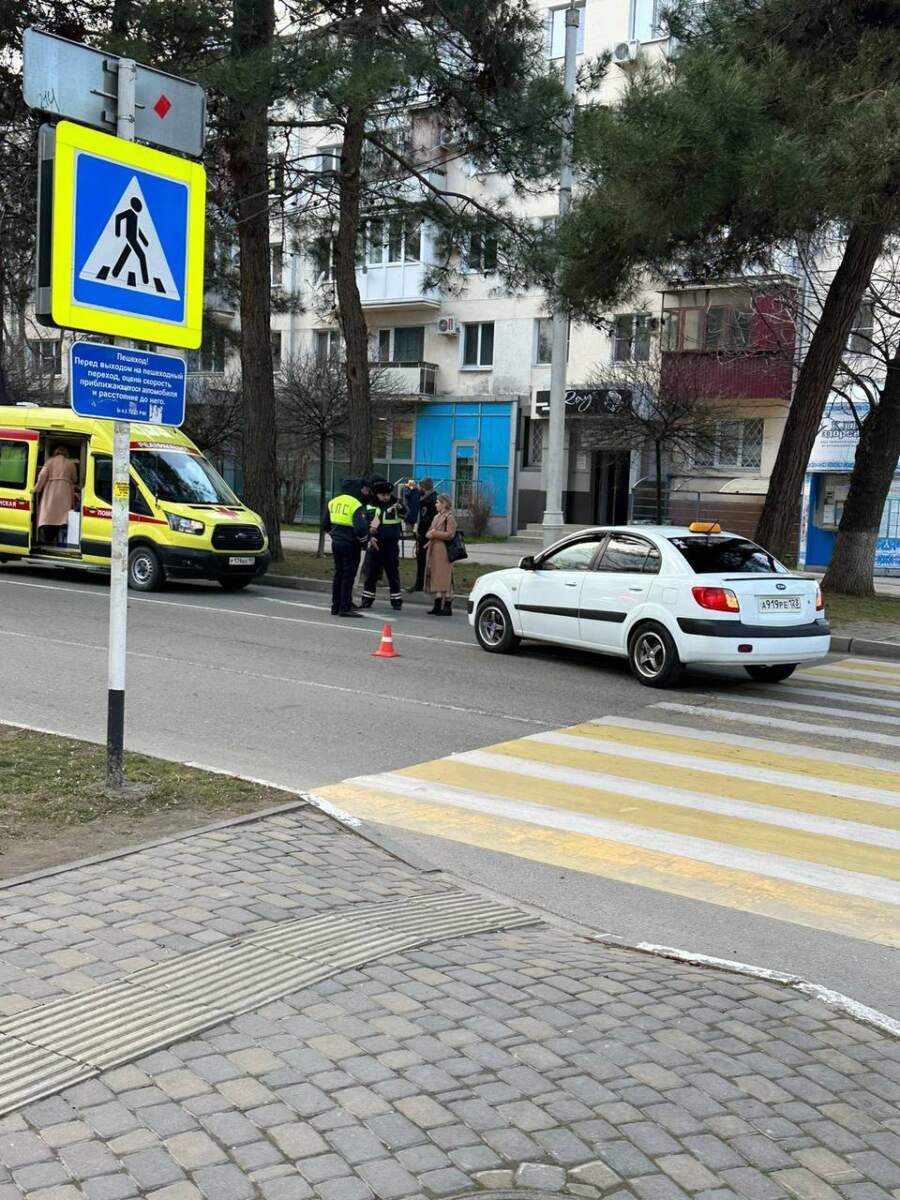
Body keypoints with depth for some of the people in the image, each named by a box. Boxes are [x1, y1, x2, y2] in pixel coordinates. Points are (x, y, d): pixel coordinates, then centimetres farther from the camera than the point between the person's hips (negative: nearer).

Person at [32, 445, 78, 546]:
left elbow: (42, 476, -2)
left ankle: (48, 538, -1)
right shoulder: (70, 463, 11)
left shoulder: (50, 461, 9)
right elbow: (75, 479, 14)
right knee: (62, 514, -5)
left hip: (51, 490, 0)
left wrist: (37, 489, 4)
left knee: (48, 514, 1)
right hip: (65, 492, 0)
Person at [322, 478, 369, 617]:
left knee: (338, 574, 15)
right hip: (350, 545, -7)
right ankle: (345, 608, -1)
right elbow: (360, 527, -23)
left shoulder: (333, 502, 8)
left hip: (336, 543, 7)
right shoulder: (356, 505, -15)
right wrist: (364, 540, -5)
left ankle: (336, 606, 19)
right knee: (348, 576, -1)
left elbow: (325, 524, 15)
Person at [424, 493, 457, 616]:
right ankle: (437, 607, 18)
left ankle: (448, 608, -4)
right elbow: (429, 532, 21)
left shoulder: (449, 517, -8)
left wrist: (434, 533, -15)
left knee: (444, 578, -7)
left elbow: (450, 534, -17)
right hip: (433, 550, 9)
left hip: (443, 551, -9)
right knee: (434, 578, 10)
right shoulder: (437, 516, 17)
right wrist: (429, 534, -2)